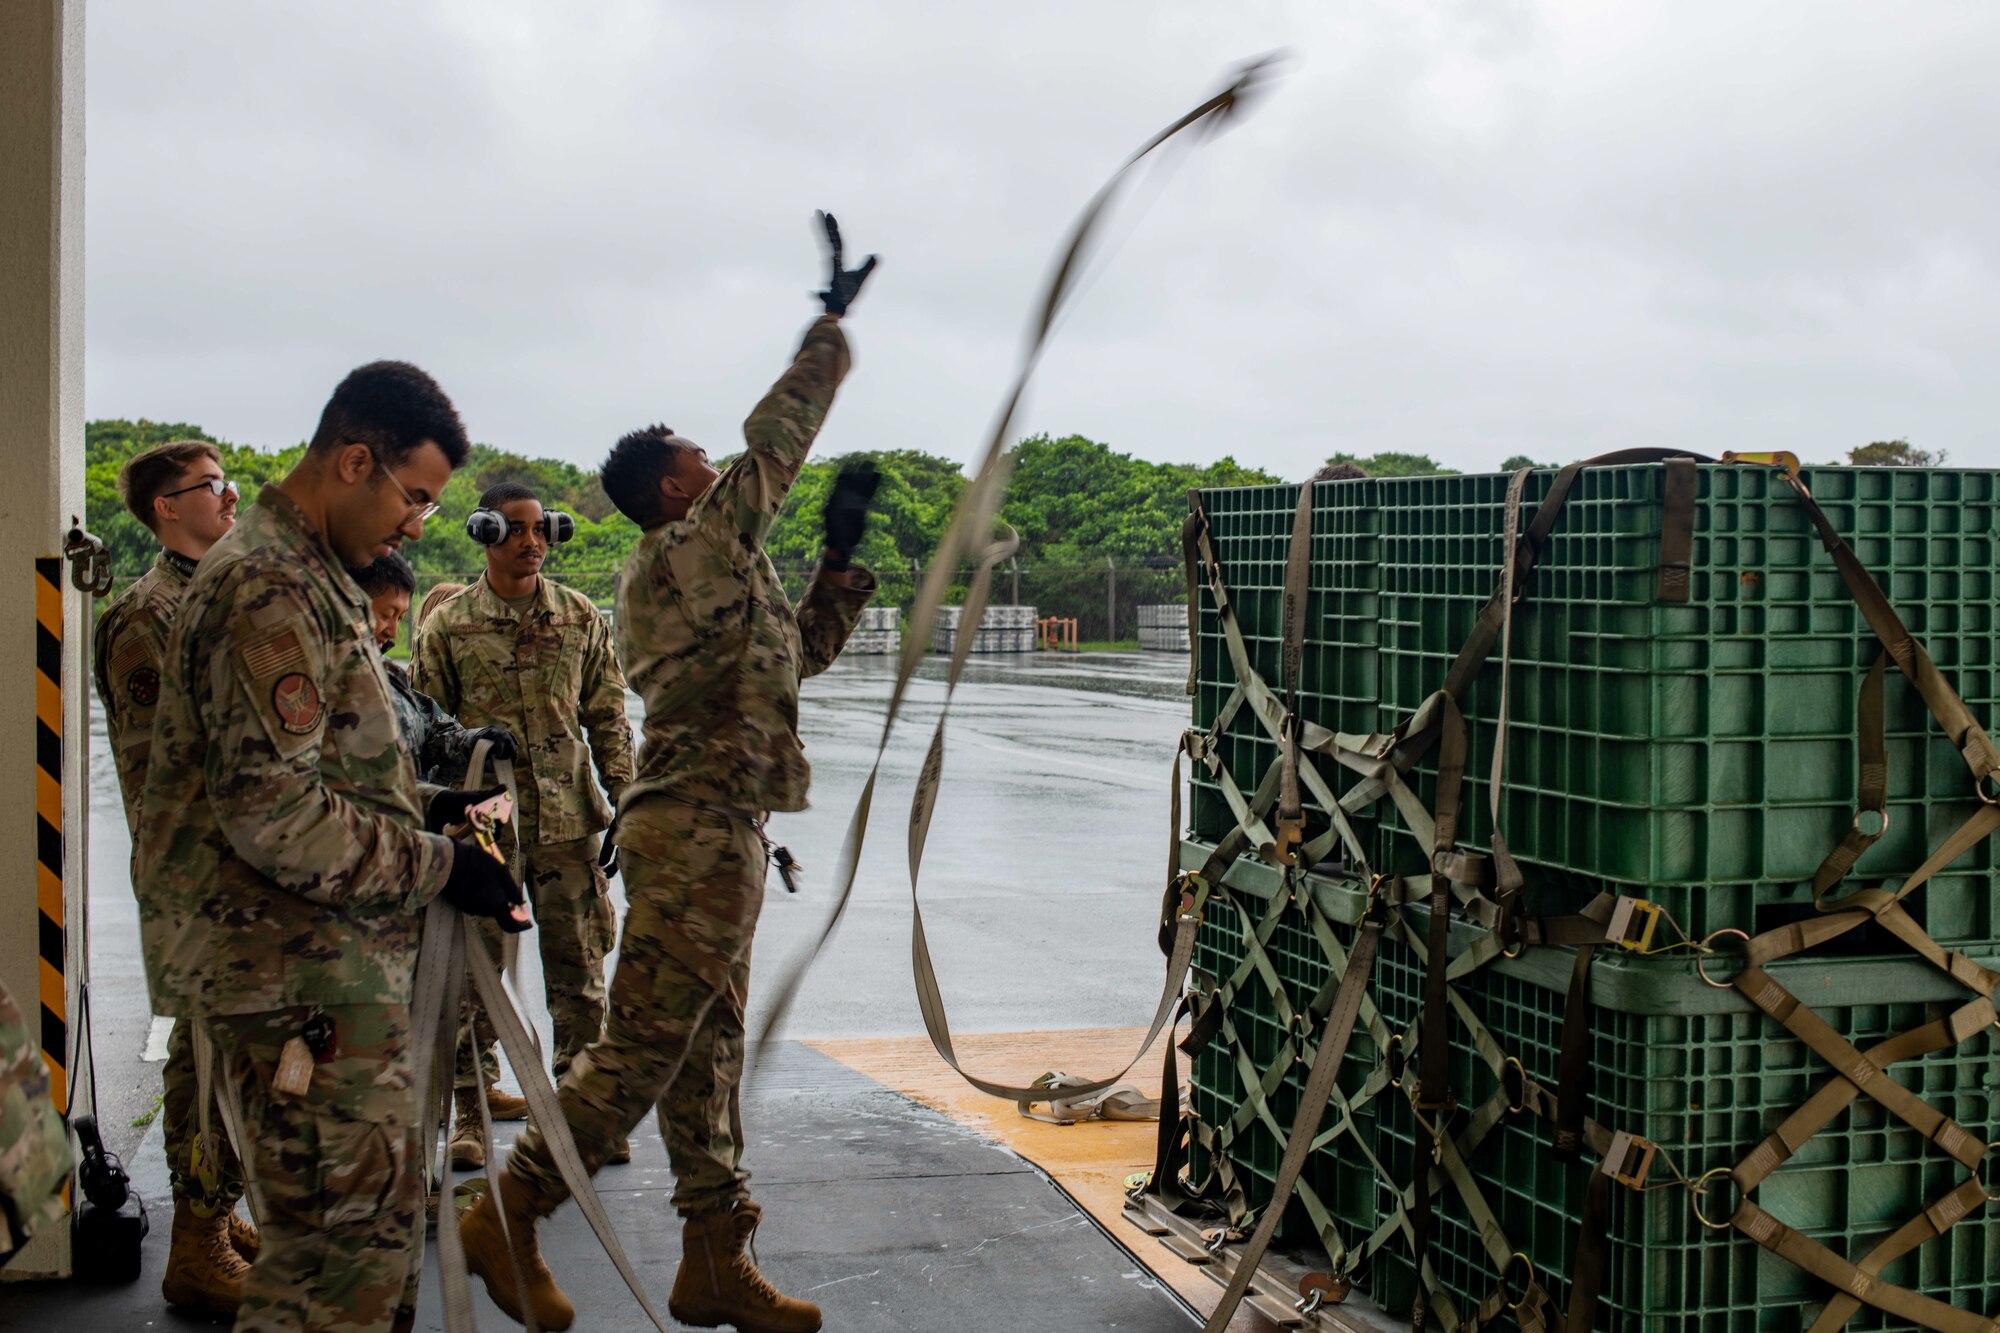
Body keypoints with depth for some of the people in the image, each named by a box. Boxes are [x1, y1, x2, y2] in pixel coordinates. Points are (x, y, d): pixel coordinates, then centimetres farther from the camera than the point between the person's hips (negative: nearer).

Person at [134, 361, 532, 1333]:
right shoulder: (265, 589, -16)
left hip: (331, 968, 11)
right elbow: (273, 813, -23)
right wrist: (436, 865, -16)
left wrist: (419, 811, 14)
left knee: (373, 1225, 16)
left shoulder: (312, 579, 18)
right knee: (347, 1237, -9)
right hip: (296, 974, -11)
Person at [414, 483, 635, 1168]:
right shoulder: (447, 625, 0)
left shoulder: (580, 616, 6)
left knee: (579, 971, 6)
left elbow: (607, 717, 10)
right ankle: (470, 1112, 14)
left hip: (568, 821, 2)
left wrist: (624, 797, 3)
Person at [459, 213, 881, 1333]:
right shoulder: (698, 548, -8)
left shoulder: (680, 573, 20)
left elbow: (803, 652, 25)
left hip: (705, 832, 10)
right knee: (646, 1044, -7)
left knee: (708, 1051, 11)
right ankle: (510, 1217, 0)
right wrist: (832, 330, 5)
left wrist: (842, 556, 15)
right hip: (699, 832, -10)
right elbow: (774, 442, -6)